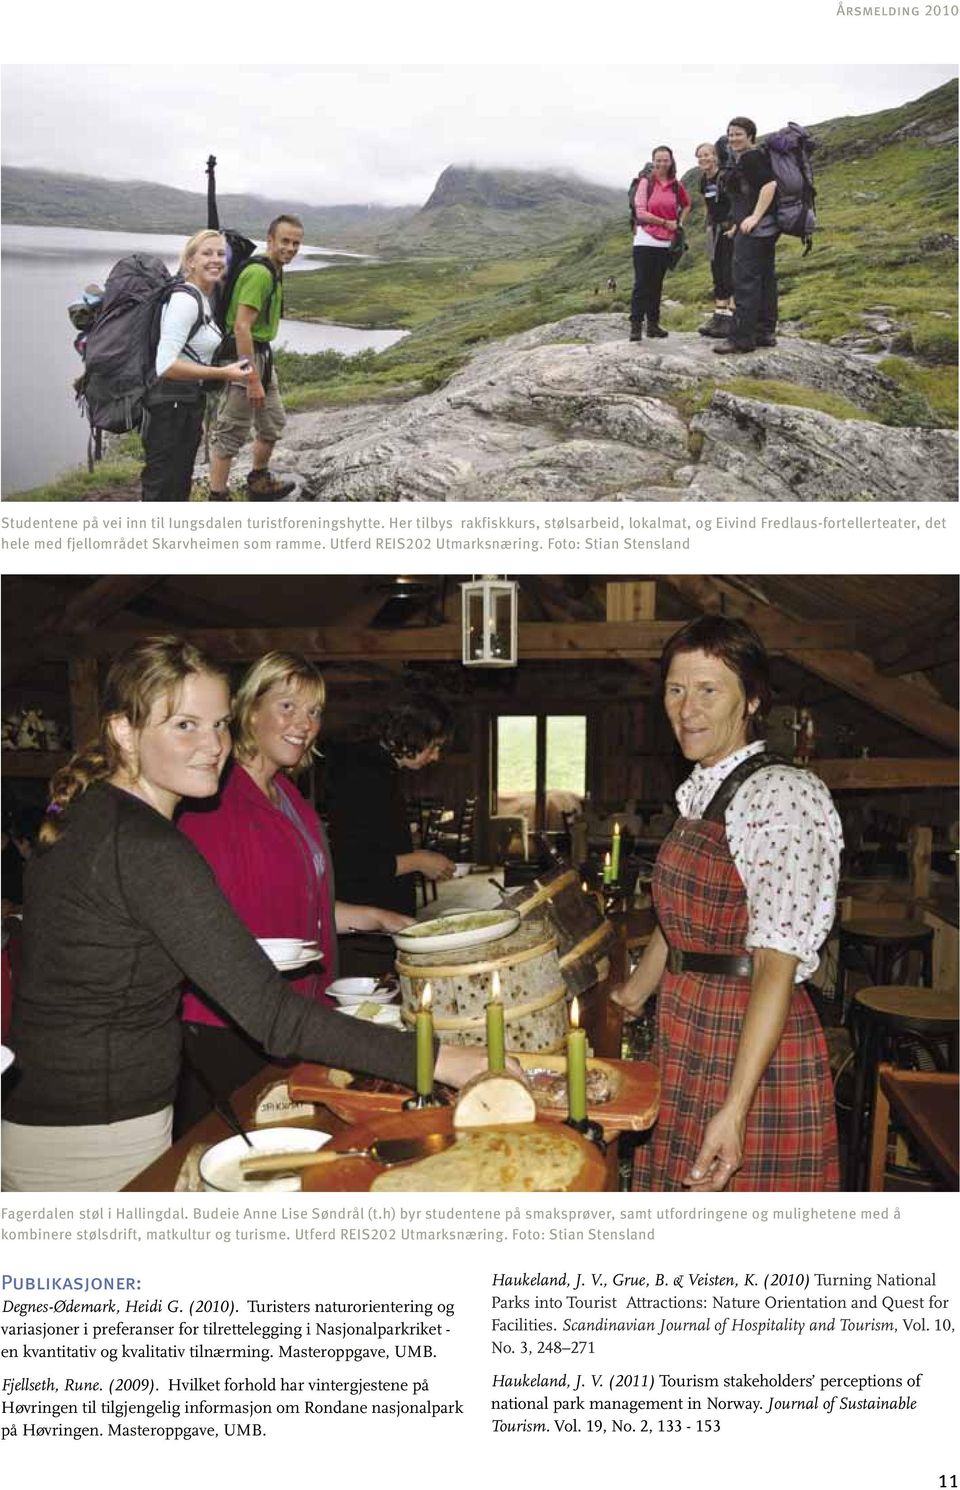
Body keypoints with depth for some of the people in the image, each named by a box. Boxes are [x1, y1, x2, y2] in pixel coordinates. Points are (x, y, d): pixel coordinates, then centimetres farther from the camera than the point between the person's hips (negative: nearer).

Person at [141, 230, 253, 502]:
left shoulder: (202, 299, 11)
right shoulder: (185, 300, -17)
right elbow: (166, 365, -26)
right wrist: (223, 373, -23)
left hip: (189, 404, 10)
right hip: (169, 407, -10)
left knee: (180, 489, 18)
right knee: (162, 490, -3)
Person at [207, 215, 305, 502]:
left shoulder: (274, 272, 12)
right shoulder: (259, 274, -20)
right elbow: (242, 327, -26)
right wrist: (253, 380, -28)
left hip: (262, 353, 10)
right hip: (244, 356, -10)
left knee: (274, 423, 22)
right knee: (230, 432, -5)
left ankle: (259, 483, 38)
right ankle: (217, 499, 0)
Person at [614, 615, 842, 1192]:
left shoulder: (781, 795, -18)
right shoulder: (699, 794, 9)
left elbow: (777, 967, -23)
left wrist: (735, 1108, -27)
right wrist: (622, 1007, 24)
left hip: (753, 1053, -8)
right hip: (685, 1046, 8)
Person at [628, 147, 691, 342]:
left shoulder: (677, 185, 7)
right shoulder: (645, 182, -3)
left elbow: (686, 205, 25)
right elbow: (640, 213, -9)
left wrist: (680, 224, 10)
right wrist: (665, 222, -7)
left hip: (665, 242, 4)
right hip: (645, 240, -3)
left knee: (656, 284, 8)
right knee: (642, 283, -6)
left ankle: (653, 324, 12)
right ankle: (636, 326, -6)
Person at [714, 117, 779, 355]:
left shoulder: (750, 158, -11)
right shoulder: (757, 156, 19)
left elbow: (769, 184, -23)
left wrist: (754, 217, -25)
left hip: (753, 228, -11)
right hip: (767, 228, 11)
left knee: (745, 280, -11)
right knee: (765, 279, 12)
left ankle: (742, 338, -12)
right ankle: (765, 333, 19)